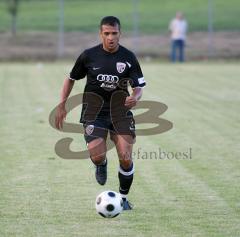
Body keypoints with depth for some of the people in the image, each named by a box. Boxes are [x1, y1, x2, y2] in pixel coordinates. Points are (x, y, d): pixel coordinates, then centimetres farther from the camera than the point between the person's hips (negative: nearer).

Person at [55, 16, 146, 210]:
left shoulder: (128, 57, -3)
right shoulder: (89, 56, -3)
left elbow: (139, 86, -2)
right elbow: (71, 79, 11)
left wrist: (135, 97, -26)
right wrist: (62, 106, 7)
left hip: (120, 111, 1)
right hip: (94, 112, -1)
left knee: (126, 158, -11)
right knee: (97, 156, -18)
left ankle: (123, 198, 14)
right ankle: (102, 165, 22)